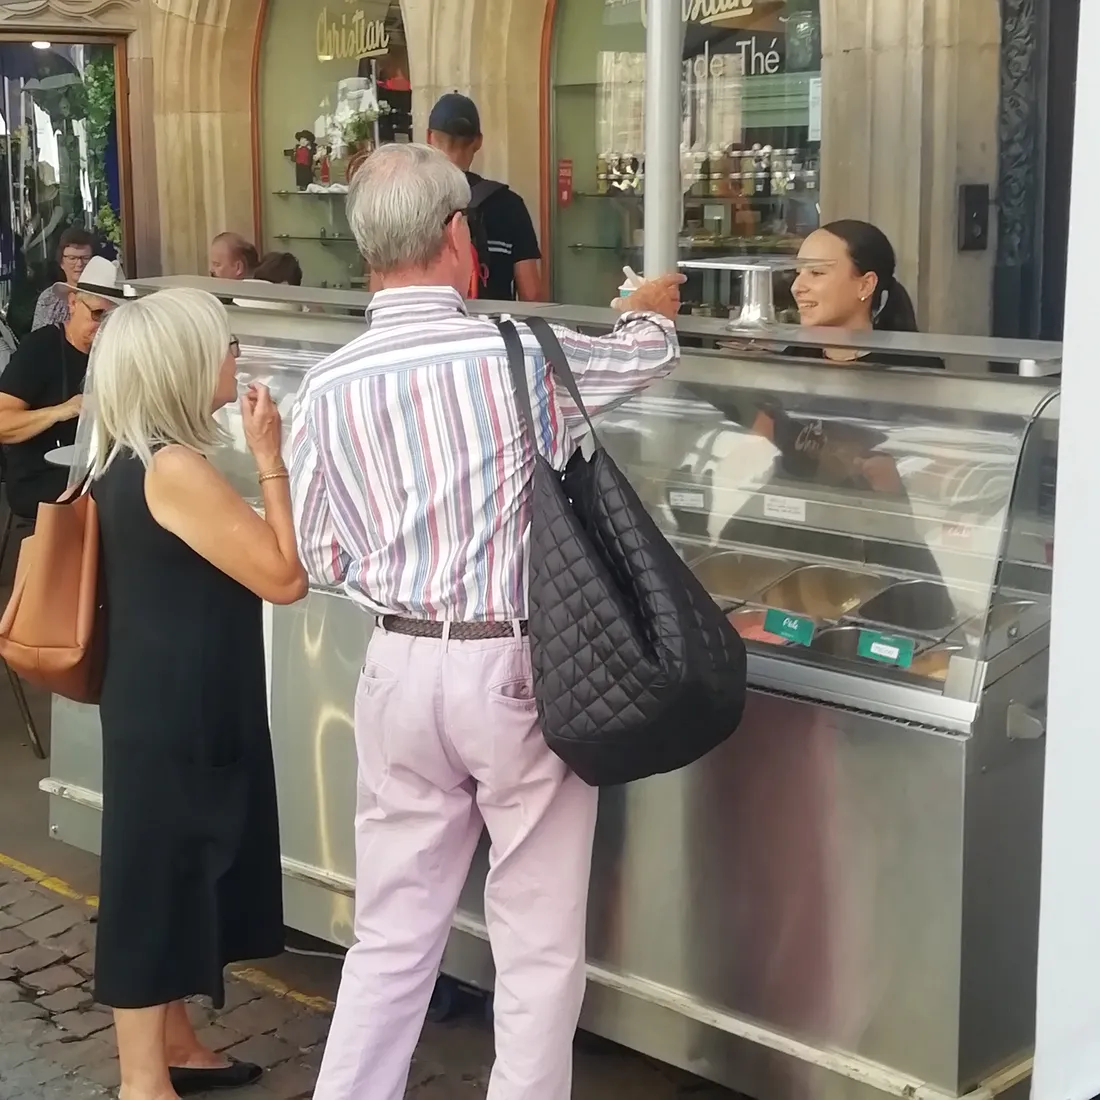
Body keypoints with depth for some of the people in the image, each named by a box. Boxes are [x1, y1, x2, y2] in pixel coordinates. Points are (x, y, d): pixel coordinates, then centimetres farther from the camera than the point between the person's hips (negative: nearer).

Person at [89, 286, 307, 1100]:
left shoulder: (128, 461, 8)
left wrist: (260, 458, 7)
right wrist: (272, 458, -15)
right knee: (156, 880, 1)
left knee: (179, 876, 20)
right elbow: (286, 576, -19)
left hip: (169, 711, 10)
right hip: (173, 722, -10)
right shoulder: (175, 470, -22)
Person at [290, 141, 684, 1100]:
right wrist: (650, 310, 33)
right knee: (540, 947, 9)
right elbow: (648, 357, 10)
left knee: (393, 933, 16)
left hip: (401, 667, 4)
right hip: (520, 671, -4)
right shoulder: (519, 356, -12)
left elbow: (320, 557, 6)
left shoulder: (328, 388, -3)